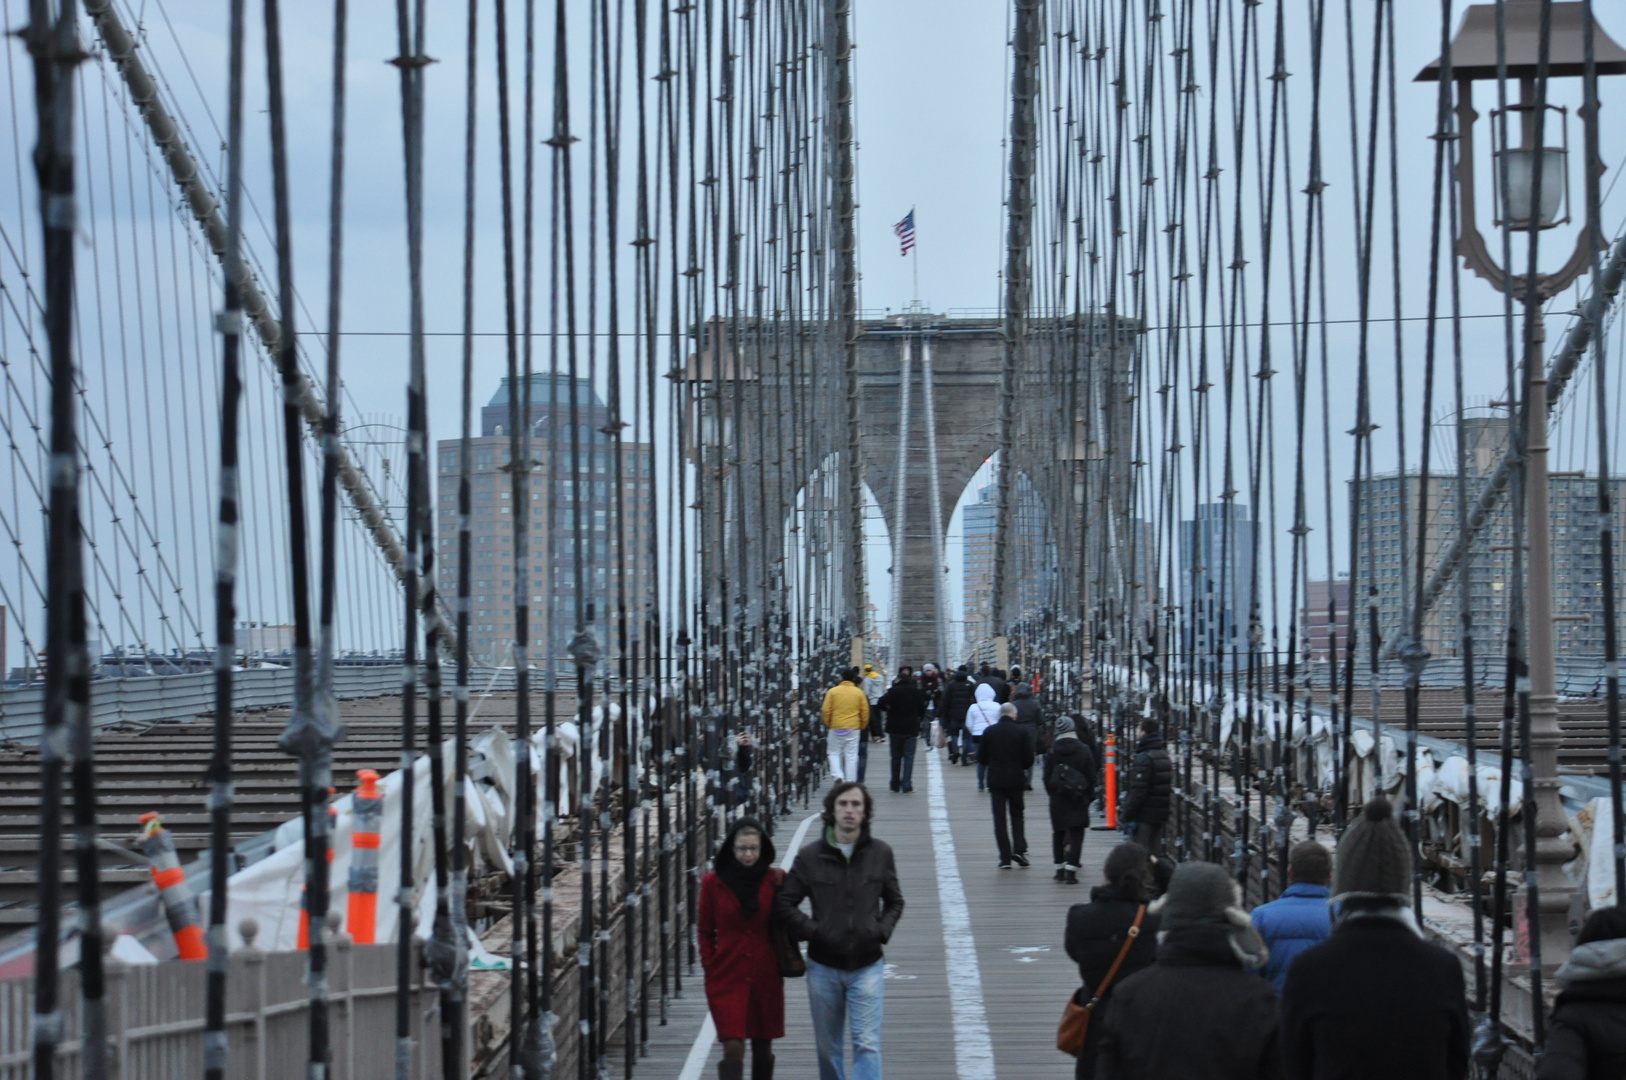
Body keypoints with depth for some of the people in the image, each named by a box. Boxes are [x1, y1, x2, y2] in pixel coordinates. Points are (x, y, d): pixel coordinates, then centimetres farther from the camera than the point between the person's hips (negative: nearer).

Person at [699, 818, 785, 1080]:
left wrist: (785, 960, -3)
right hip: (726, 978, -2)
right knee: (733, 1048, -11)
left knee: (762, 1048, 12)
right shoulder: (713, 883, -2)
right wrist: (710, 967, -1)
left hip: (766, 977, 2)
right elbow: (706, 931, 6)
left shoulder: (775, 880, -1)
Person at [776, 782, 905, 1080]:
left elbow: (894, 902, 14)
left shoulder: (880, 854, 2)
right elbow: (786, 903, 3)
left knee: (867, 1044, -10)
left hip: (867, 965, -1)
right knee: (828, 1046, 12)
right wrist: (813, 931, -9)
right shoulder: (809, 856, -2)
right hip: (823, 966, 1)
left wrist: (881, 930, -3)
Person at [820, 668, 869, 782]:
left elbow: (826, 710, -2)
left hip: (836, 727, -1)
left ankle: (838, 776, -11)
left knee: (835, 753, 10)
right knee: (851, 756, 4)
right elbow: (865, 712, 5)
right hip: (853, 728, 1)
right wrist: (862, 727, 17)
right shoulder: (859, 693, 2)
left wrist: (827, 725, 11)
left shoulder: (832, 691, -2)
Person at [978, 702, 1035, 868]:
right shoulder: (1021, 731, -6)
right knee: (1017, 815, 14)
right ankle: (1019, 849, -3)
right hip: (1016, 780, 0)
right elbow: (1029, 759, -4)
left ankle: (1005, 858, -1)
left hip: (996, 780, 0)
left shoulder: (989, 732, -3)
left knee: (999, 819, 4)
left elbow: (981, 758, 2)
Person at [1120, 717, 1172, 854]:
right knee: (1154, 850, 14)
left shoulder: (1144, 758, -16)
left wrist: (1128, 815, -15)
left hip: (1144, 815, -8)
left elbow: (1138, 791, -20)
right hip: (1161, 815, 8)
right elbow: (1170, 787, 18)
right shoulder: (1165, 756, 12)